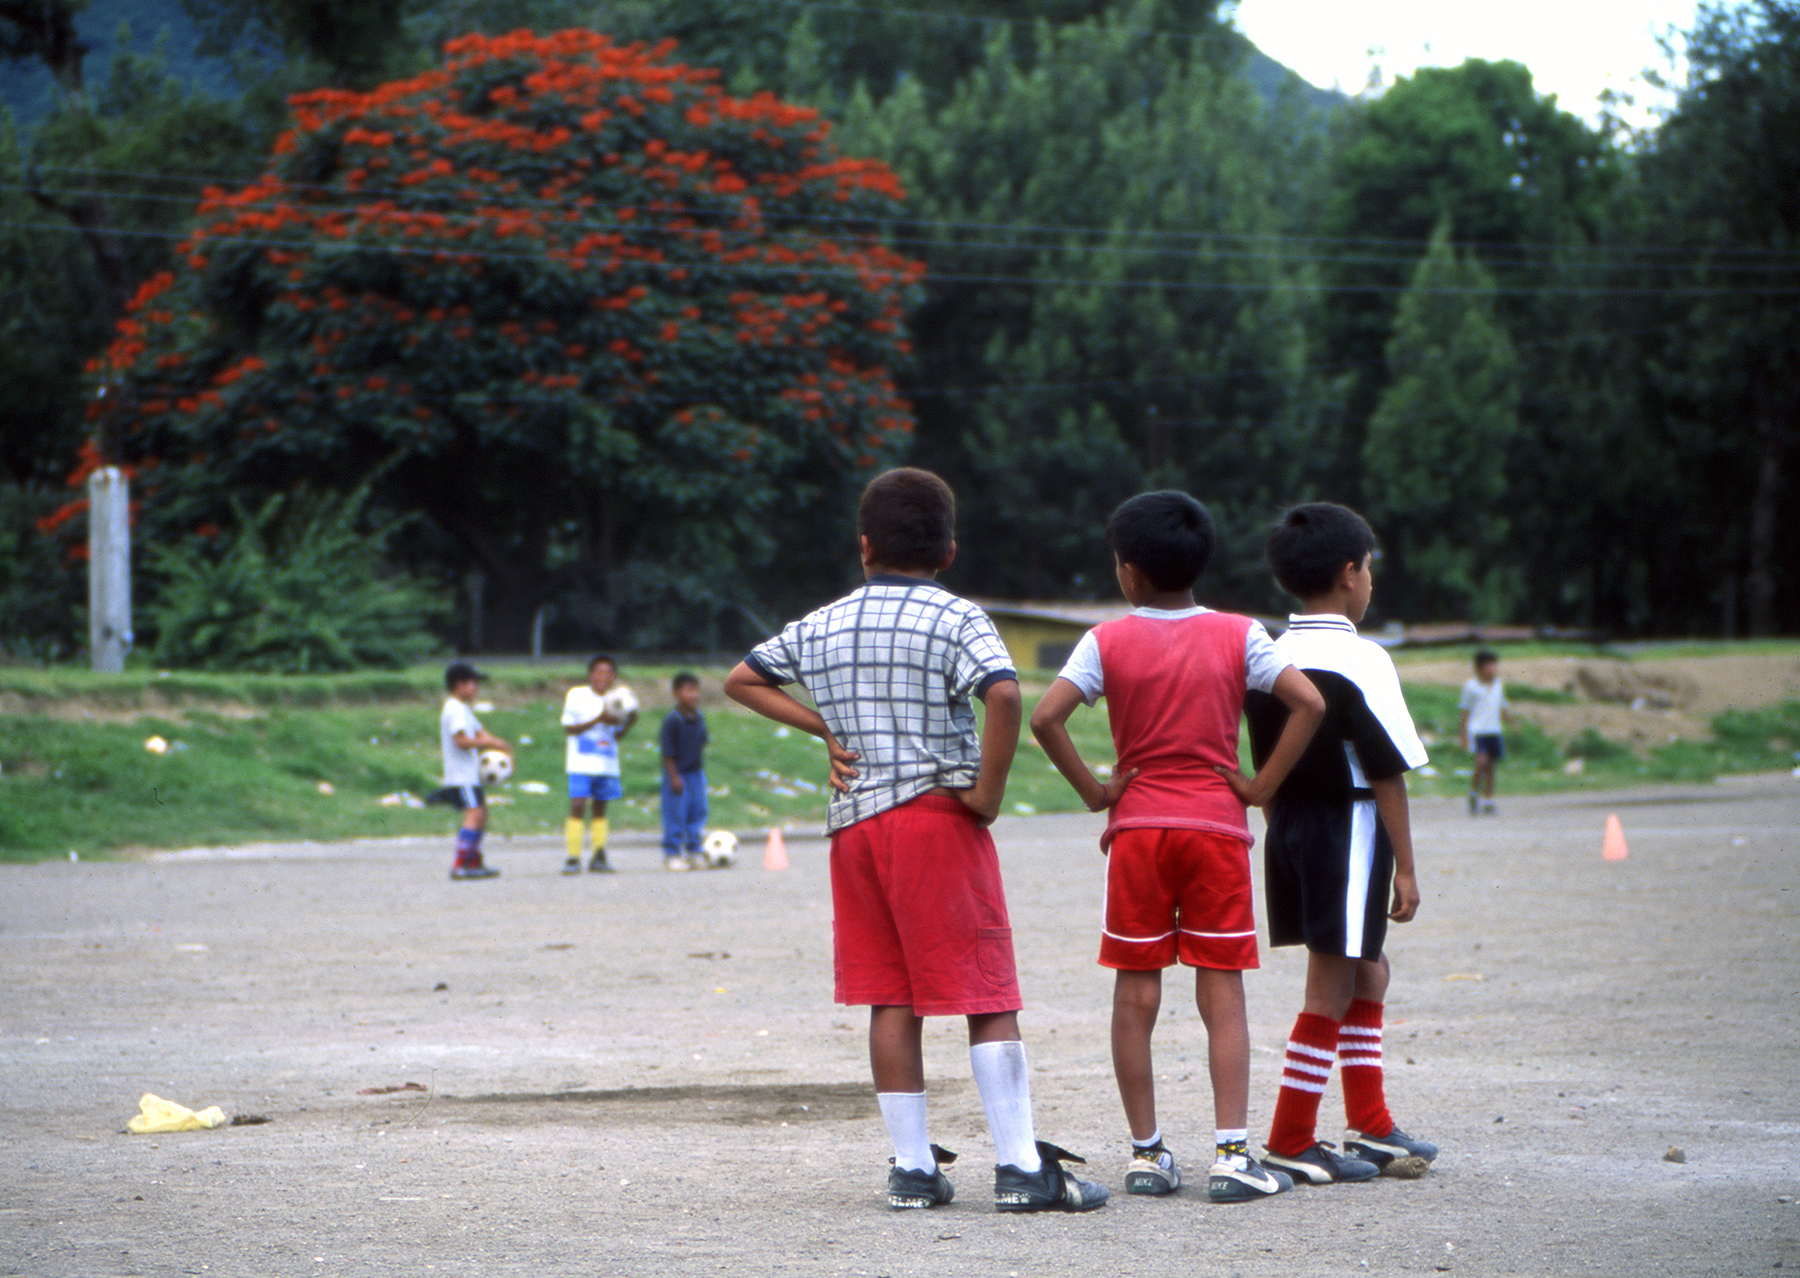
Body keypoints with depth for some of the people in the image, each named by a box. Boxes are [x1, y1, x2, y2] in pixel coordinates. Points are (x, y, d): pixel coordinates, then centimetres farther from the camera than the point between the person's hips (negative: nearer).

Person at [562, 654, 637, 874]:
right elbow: (569, 728, -8)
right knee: (578, 806, -13)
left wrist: (628, 723, -6)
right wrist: (598, 720, -17)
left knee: (600, 808, 8)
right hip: (581, 763, -4)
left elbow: (617, 736, 14)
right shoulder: (577, 695, -3)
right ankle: (573, 858, -10)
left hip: (607, 764, 4)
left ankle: (599, 858, 14)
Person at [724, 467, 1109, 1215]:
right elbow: (1003, 695, -23)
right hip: (938, 813, -5)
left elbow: (741, 681, 18)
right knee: (986, 995, -3)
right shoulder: (957, 620, -6)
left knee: (890, 998, 8)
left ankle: (913, 1167, 8)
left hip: (855, 818, 5)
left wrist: (825, 729, 12)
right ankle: (1020, 1167, -6)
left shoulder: (821, 626, 10)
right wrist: (988, 789, -14)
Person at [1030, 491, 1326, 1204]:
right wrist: (1261, 786, -3)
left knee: (1135, 994, 6)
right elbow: (1310, 702, -10)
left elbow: (1045, 717, -13)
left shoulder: (1108, 642, -1)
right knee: (1222, 993, 1)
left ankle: (1147, 1153, 8)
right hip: (1218, 826, 0)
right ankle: (1231, 1153, -7)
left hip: (1137, 827, 0)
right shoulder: (1238, 636, 1)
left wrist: (1093, 791, -3)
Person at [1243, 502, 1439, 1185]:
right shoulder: (1362, 661, -13)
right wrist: (1404, 866, -9)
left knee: (1367, 971, 20)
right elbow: (1387, 772, -13)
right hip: (1349, 826, -8)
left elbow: (1265, 770, 11)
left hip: (1288, 829, 8)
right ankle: (1290, 1141, -1)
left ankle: (1370, 1123, 24)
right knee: (1332, 987, -2)